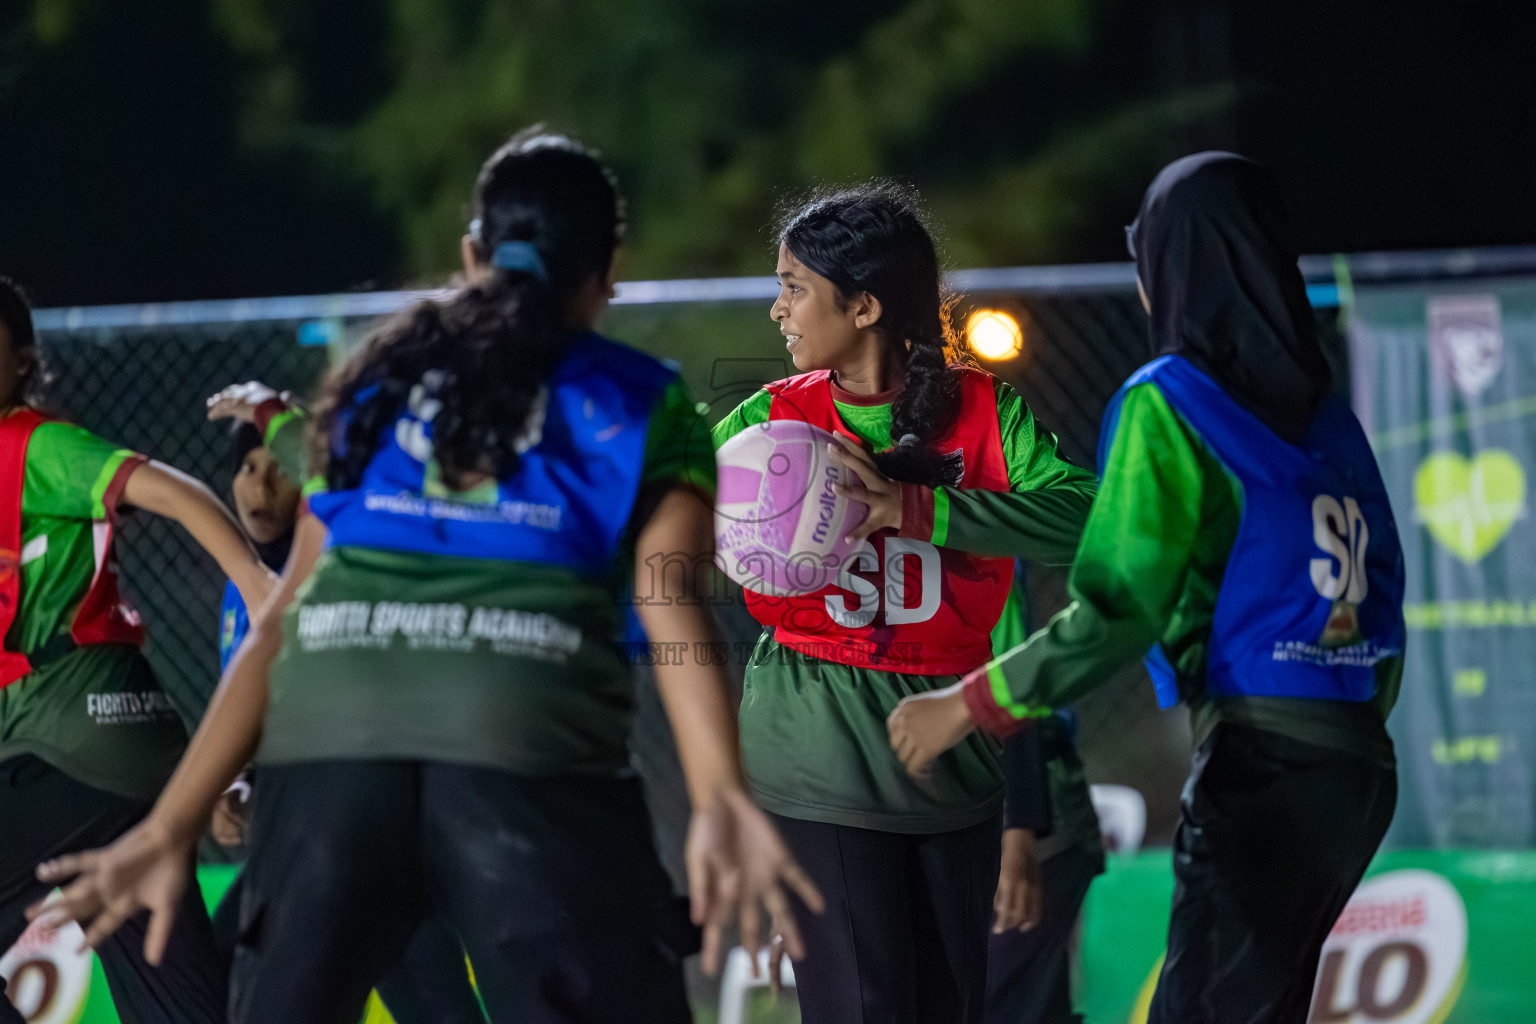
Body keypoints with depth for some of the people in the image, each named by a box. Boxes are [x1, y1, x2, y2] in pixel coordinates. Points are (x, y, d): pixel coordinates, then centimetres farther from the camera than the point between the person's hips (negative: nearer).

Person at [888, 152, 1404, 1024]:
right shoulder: (1322, 412, 14)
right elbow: (1381, 599, 13)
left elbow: (1121, 609, -13)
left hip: (1262, 761, -8)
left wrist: (968, 707, -6)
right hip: (1359, 763, 8)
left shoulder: (1172, 402, -7)